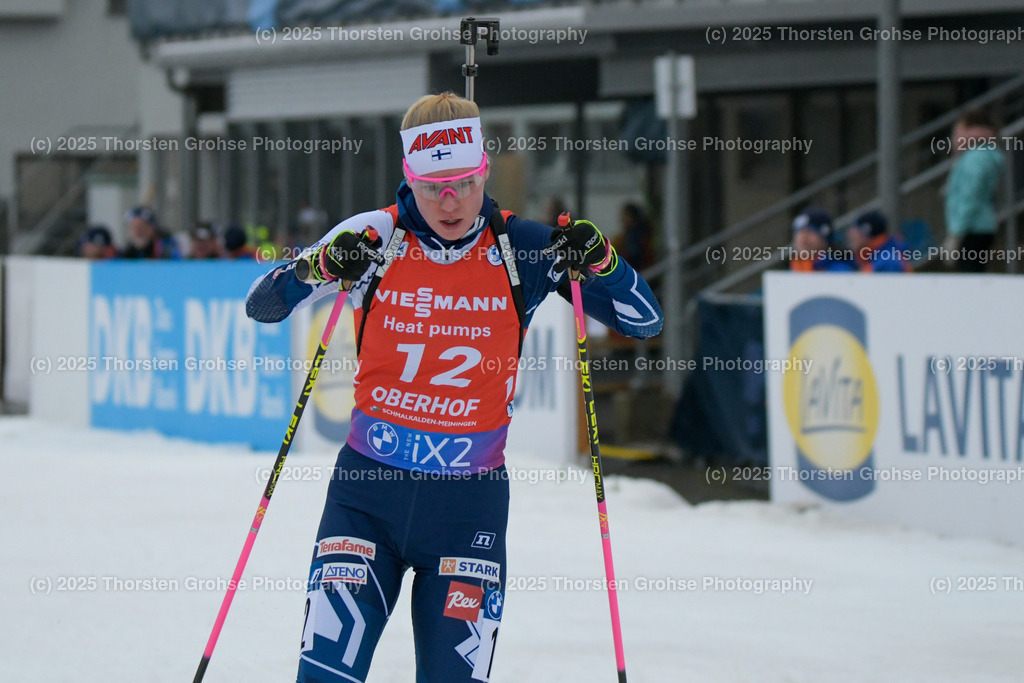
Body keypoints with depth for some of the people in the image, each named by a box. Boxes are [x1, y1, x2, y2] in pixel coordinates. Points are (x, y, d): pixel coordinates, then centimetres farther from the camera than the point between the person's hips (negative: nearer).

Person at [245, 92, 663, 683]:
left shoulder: (523, 248, -3)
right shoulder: (374, 238, -4)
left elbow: (646, 322, 0)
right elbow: (262, 306, -3)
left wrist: (600, 263, -19)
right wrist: (318, 268, -23)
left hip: (470, 501, 0)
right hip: (368, 488, 0)